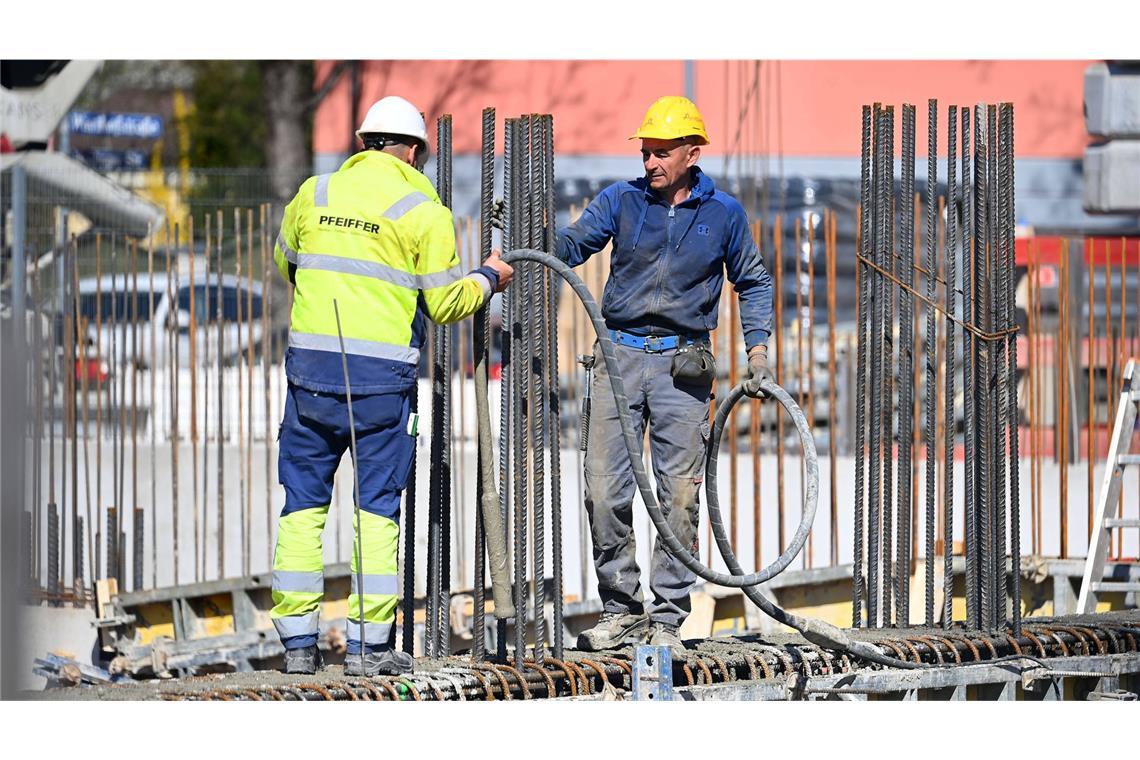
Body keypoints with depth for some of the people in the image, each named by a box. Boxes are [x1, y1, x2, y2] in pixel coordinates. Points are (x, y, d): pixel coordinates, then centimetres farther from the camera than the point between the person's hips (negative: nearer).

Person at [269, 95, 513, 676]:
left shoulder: (315, 193, 8)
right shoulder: (422, 210, -1)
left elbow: (286, 262, 25)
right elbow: (445, 304, 0)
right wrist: (488, 280, 19)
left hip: (311, 363, 3)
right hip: (381, 372, -3)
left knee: (302, 503, 8)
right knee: (378, 507, 5)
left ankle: (298, 641, 6)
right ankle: (368, 644, 3)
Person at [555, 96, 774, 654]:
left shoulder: (723, 214, 6)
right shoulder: (621, 200, 5)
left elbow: (752, 282, 19)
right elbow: (571, 245, -4)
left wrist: (757, 346, 9)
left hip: (683, 366, -1)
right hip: (620, 356, 1)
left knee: (680, 494, -2)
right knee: (605, 488, -4)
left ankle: (667, 618, 4)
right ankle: (621, 609, 7)